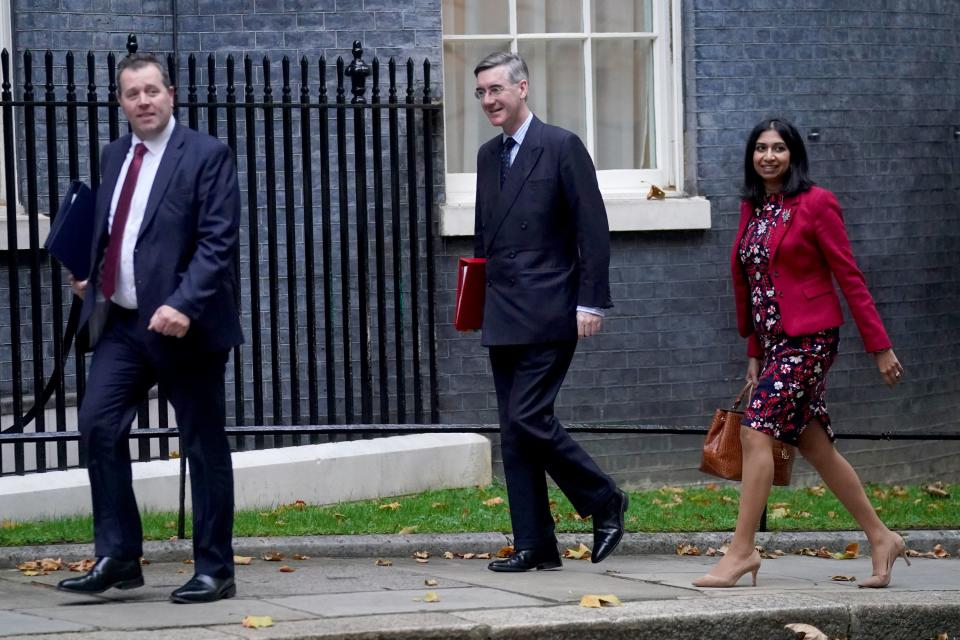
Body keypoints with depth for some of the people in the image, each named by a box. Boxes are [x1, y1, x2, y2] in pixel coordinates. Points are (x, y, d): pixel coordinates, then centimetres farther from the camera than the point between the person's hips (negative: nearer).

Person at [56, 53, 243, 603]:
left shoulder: (206, 155, -8)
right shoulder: (115, 156, 13)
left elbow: (218, 242, -15)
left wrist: (184, 305, -26)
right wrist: (93, 278, 8)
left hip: (184, 324, -6)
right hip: (122, 321, 6)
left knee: (205, 445, 1)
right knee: (99, 424, -6)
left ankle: (214, 571, 8)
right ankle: (118, 557, 1)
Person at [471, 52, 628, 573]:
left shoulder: (561, 147, -6)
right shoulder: (488, 156, 16)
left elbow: (593, 228, -8)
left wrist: (591, 302, -13)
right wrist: (479, 298, 14)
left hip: (549, 314, -8)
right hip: (503, 319, 8)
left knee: (528, 417, -16)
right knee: (514, 432, 4)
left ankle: (604, 501, 4)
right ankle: (534, 546, 7)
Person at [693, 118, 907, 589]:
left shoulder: (815, 204, -8)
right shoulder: (751, 209, 12)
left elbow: (849, 277, -8)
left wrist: (880, 346, -8)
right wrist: (754, 352, 18)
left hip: (807, 337, -8)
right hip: (773, 340, 8)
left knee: (756, 431, -16)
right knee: (814, 443, 10)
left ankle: (741, 550, -14)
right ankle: (880, 538, 21)